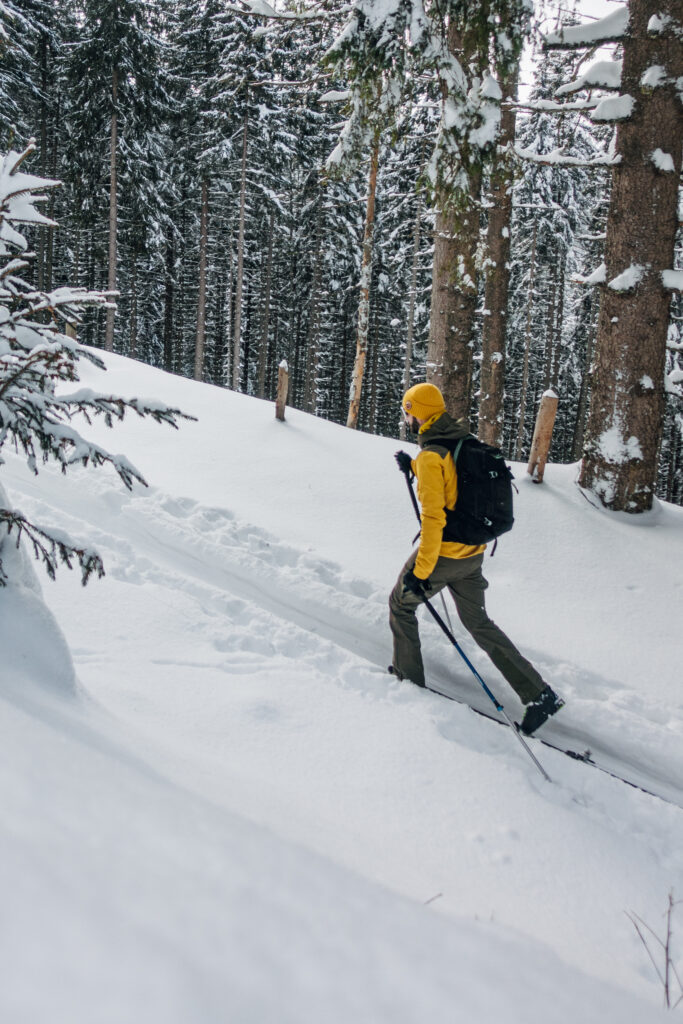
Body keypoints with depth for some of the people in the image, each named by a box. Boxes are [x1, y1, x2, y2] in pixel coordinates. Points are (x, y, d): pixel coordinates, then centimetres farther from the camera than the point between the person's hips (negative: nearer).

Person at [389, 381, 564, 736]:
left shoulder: (430, 457, -21)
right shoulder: (464, 442, 4)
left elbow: (433, 518, -25)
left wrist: (420, 572, -22)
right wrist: (414, 466, 29)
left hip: (443, 553, -8)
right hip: (473, 552, 8)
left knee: (401, 604, 16)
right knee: (478, 622, 16)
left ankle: (408, 677, 28)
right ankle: (539, 694, 11)